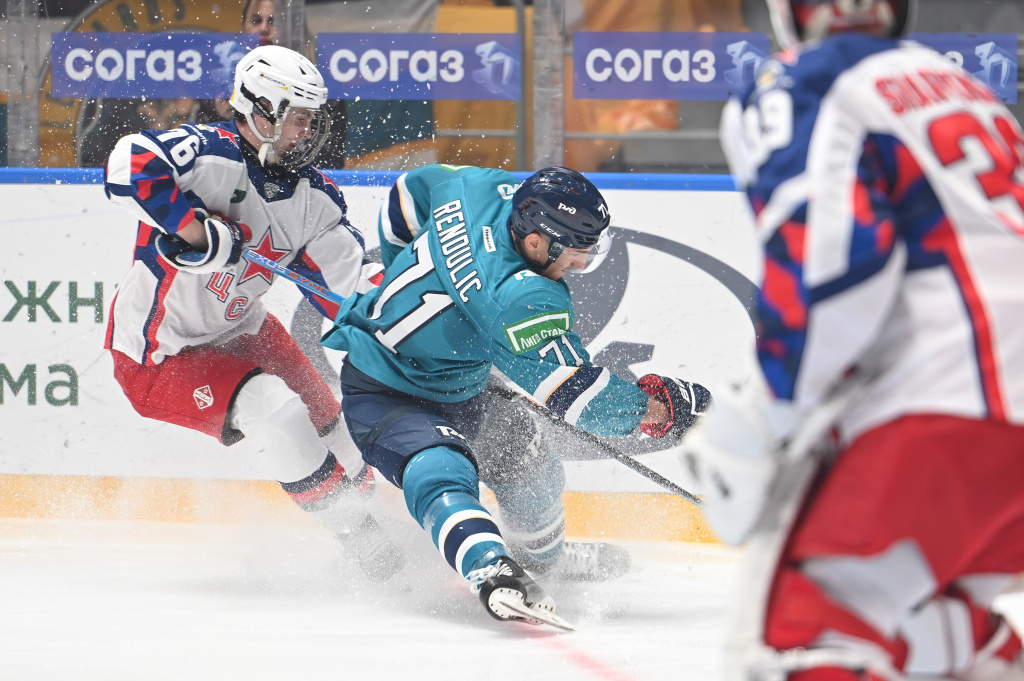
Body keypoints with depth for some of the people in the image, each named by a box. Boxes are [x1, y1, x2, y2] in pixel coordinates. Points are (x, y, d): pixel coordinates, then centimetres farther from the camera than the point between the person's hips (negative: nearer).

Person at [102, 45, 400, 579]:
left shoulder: (313, 198, -2)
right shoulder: (210, 154, -25)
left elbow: (352, 279, 0)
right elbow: (129, 167, -42)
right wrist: (196, 229, -44)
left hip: (239, 331, 8)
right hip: (159, 351, -8)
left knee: (329, 427, 10)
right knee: (274, 411, -25)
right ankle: (354, 533, -12)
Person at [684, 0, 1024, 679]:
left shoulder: (798, 88, 2)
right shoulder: (953, 82, 28)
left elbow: (829, 253, -14)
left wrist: (755, 420, -10)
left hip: (942, 411, -8)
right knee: (916, 615, 27)